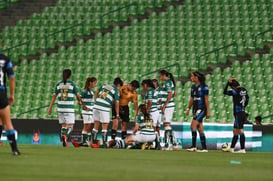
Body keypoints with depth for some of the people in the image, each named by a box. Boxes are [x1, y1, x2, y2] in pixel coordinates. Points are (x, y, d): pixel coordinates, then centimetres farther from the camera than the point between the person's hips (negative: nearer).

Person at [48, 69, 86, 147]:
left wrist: (50, 108, 1)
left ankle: (64, 142, 9)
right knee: (70, 126, 0)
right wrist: (83, 105, 14)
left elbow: (54, 97, 1)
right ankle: (65, 136, -30)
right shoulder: (72, 84, -5)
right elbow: (78, 96, 0)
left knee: (64, 125, 16)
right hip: (69, 108, -4)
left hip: (60, 108, 4)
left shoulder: (58, 84, 4)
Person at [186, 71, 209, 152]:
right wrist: (188, 109, 15)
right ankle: (204, 148, 10)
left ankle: (193, 146, -17)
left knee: (193, 126, -18)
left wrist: (208, 111, -11)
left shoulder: (204, 87, -8)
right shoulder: (193, 87, 13)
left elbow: (206, 99, -10)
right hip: (195, 109, 8)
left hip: (201, 109, -8)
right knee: (200, 129, 7)